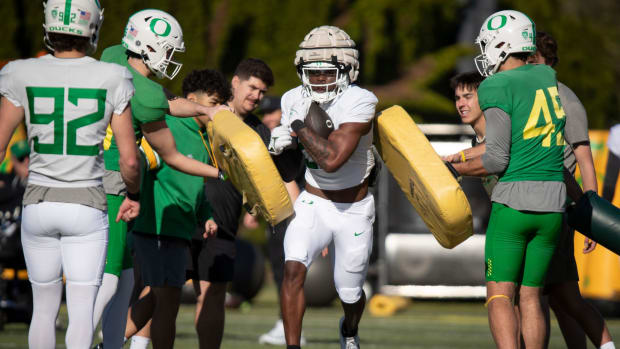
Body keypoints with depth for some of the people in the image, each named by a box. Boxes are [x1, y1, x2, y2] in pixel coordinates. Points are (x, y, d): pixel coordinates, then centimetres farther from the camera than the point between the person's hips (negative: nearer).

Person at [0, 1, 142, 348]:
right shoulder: (111, 81, -7)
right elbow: (129, 160, -7)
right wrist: (133, 195, 12)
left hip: (39, 203, 2)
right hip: (87, 207, -2)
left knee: (45, 306, 16)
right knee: (82, 310, -1)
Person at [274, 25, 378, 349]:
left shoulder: (360, 103, -25)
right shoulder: (294, 100, -8)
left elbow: (332, 159, -35)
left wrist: (298, 127, -26)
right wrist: (281, 139, -11)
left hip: (353, 210, -2)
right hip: (313, 203, 3)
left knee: (349, 292, 14)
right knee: (294, 269, -24)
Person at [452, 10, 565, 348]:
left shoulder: (497, 88, -9)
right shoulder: (548, 76, 10)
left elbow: (497, 159, -12)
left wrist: (449, 170, 0)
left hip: (512, 203, -5)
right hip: (552, 205, 5)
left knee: (500, 295, -2)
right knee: (531, 296, 12)